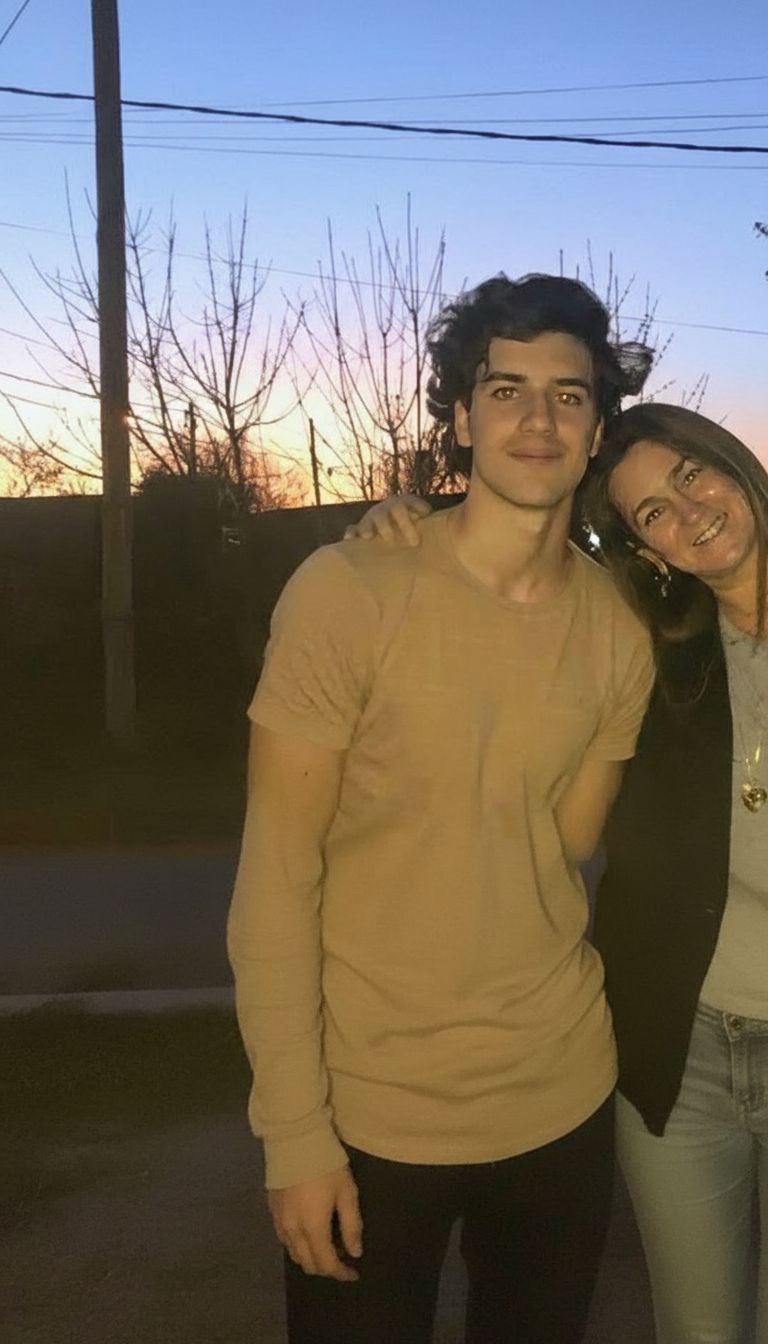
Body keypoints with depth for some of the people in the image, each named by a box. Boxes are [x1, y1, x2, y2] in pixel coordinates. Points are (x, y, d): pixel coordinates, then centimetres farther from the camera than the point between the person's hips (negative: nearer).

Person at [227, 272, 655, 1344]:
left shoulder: (621, 632, -2)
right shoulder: (349, 591, -14)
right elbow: (276, 877, -13)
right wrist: (293, 1129, -13)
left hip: (563, 1100, 4)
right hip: (370, 1112, -3)